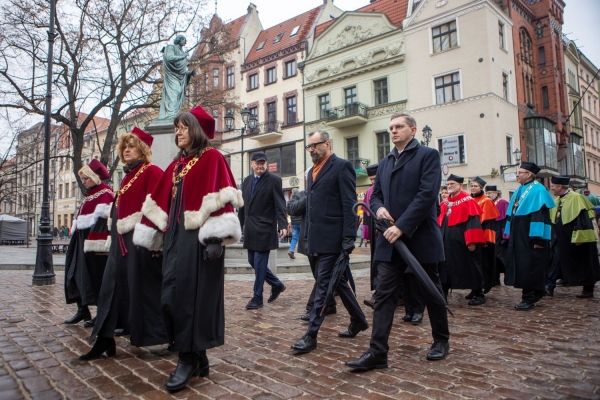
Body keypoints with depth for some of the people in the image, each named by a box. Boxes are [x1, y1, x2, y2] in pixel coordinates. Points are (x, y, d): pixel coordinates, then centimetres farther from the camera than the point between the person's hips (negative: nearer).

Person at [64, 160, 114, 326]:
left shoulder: (105, 193, -11)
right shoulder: (89, 194, 19)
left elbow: (102, 218, -19)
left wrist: (94, 243, -25)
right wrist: (75, 234, 18)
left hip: (94, 240, -10)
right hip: (83, 239, 10)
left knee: (96, 276, -3)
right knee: (78, 274, 10)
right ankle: (82, 310, 19)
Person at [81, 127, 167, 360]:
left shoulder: (152, 172, -9)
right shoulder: (128, 176, 19)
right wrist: (115, 238, 21)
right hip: (122, 241, 9)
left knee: (144, 287, -2)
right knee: (113, 286, 8)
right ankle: (105, 340, 15)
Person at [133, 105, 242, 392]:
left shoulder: (212, 158, -3)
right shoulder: (176, 164, 19)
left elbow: (219, 197, -13)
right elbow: (160, 202, 19)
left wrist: (215, 237, -22)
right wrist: (152, 237, 18)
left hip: (198, 236, -7)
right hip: (175, 236, 8)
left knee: (190, 292, -7)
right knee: (174, 294, 6)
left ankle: (188, 359, 6)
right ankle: (197, 358, 17)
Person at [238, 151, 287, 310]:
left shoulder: (274, 180, -7)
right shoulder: (247, 180, 11)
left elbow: (280, 205, -13)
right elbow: (243, 204, 16)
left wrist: (283, 225, -23)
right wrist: (240, 224, 15)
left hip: (264, 229, -7)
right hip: (250, 228, 7)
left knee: (259, 263, -3)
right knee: (253, 261, 12)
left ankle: (257, 298, 10)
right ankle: (277, 285, 30)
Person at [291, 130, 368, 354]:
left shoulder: (342, 166, -7)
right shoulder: (312, 171, 18)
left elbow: (349, 204, -13)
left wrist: (349, 237, -19)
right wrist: (308, 236, 16)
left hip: (333, 238, -8)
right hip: (318, 239, 8)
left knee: (324, 284, -4)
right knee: (337, 282, 16)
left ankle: (311, 335, 2)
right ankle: (358, 320, 33)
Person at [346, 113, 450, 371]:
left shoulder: (427, 155, -3)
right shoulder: (385, 162, 17)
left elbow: (427, 194, -15)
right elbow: (376, 195, 18)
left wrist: (401, 226, -21)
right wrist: (379, 208, -6)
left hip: (420, 237, -5)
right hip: (390, 239, 5)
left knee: (431, 291, 12)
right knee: (384, 295, -2)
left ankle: (441, 340, 32)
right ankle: (377, 352, 0)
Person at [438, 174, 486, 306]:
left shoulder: (468, 201, -9)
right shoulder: (445, 202, 13)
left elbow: (473, 222, -16)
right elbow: (439, 221, 16)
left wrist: (472, 241, -21)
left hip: (461, 241, -7)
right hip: (447, 241, 7)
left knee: (470, 266, 3)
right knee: (445, 266, 9)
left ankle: (479, 294, 16)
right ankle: (442, 293, 16)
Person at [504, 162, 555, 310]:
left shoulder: (538, 190, -12)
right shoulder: (518, 191, 14)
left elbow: (539, 215, -19)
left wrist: (537, 238, -24)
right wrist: (509, 233, 16)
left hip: (530, 236, -9)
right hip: (518, 236, 9)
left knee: (529, 267, -4)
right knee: (521, 265, 12)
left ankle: (529, 298, 5)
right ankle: (535, 292, 25)